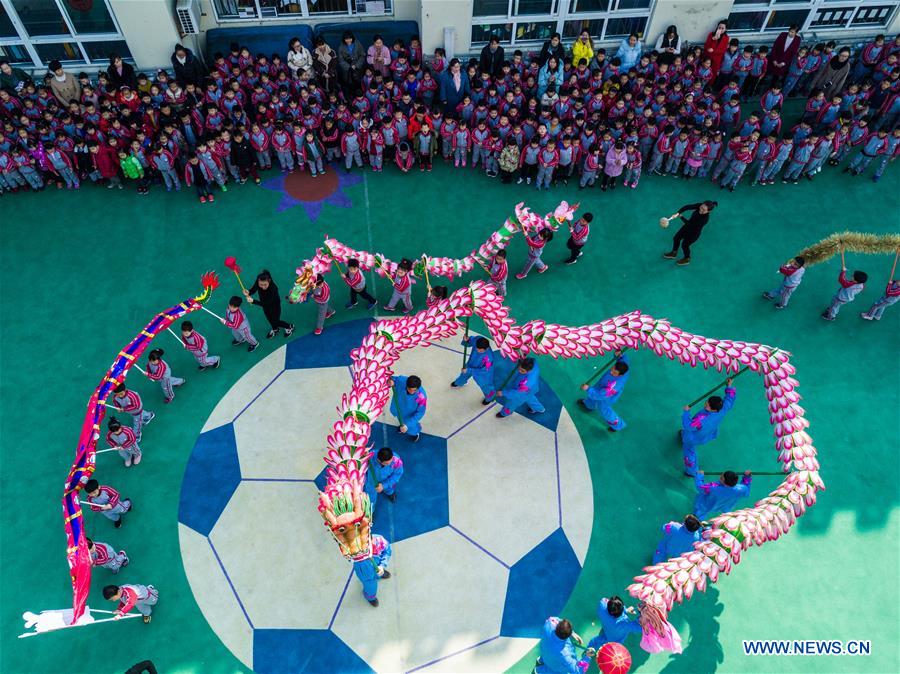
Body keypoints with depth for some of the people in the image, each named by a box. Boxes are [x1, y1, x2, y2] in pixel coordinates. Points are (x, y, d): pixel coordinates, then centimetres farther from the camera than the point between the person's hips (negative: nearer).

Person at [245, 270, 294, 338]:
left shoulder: (273, 288, -43)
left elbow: (266, 303, -40)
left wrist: (253, 301, -46)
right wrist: (248, 293, -42)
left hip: (274, 306, -6)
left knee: (275, 321, 16)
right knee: (269, 318, 30)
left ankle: (289, 327, 46)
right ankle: (275, 329, 62)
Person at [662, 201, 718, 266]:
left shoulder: (705, 219, -39)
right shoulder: (699, 206, -24)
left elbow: (690, 224, -33)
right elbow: (688, 206, -30)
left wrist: (681, 217, -25)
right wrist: (678, 213, -43)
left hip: (694, 233, -6)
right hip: (687, 227, 6)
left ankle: (687, 259, 47)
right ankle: (674, 253, 50)